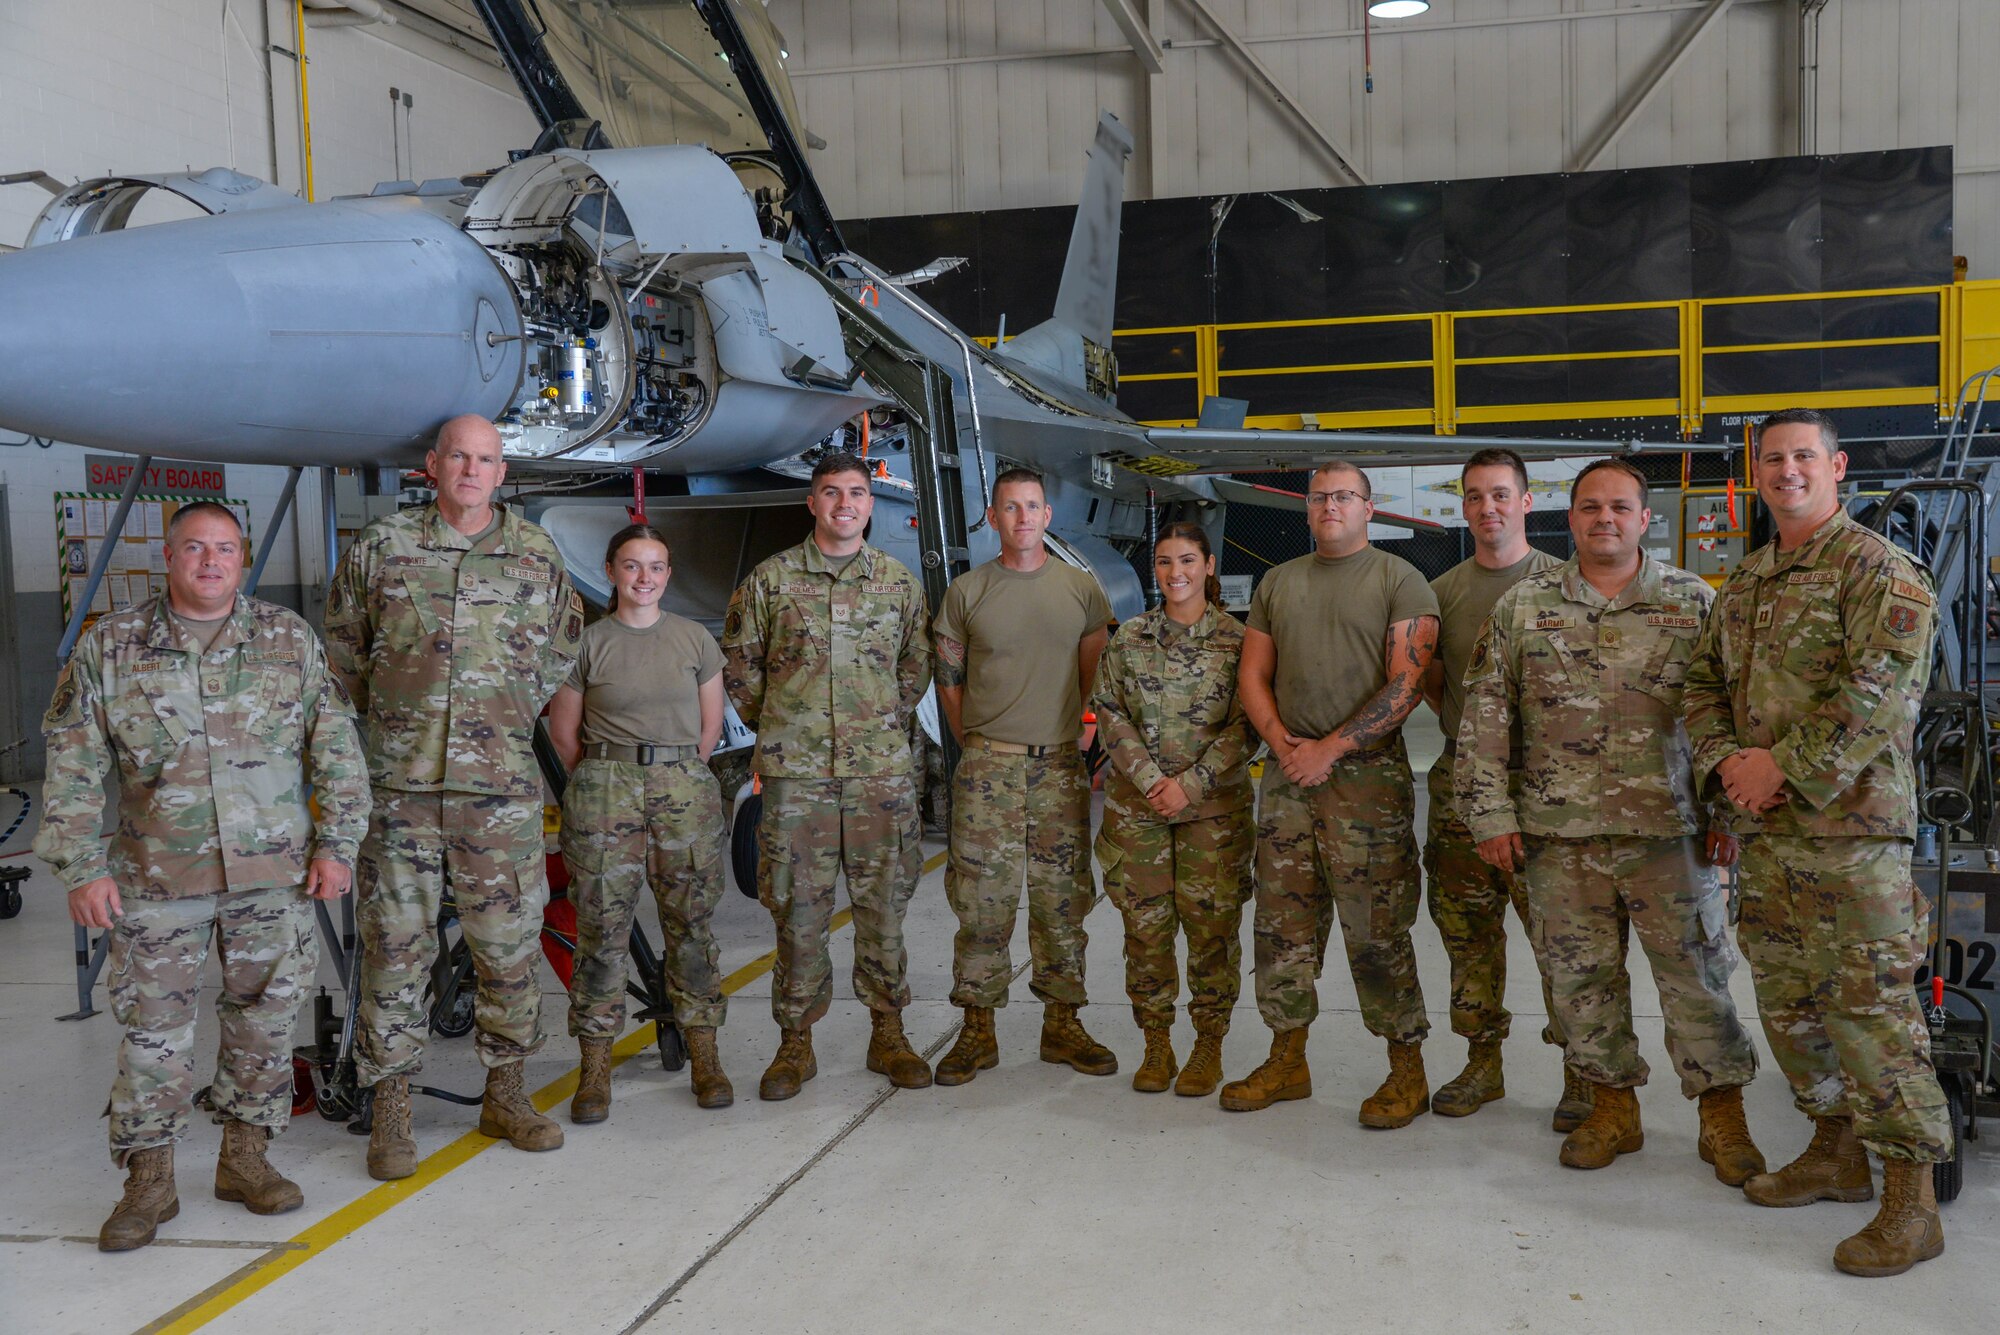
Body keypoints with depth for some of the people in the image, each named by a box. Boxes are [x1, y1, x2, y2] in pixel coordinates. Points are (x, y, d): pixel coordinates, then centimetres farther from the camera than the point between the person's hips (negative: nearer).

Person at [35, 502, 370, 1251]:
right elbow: (72, 772, 2)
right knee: (153, 1029, 3)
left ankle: (245, 1159, 22)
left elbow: (337, 750, 4)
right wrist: (80, 868, -4)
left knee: (264, 1020, 7)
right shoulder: (109, 648, 2)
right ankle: (149, 1182, 16)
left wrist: (336, 845, -2)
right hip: (156, 881, -1)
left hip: (275, 877, 1)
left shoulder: (290, 640, 4)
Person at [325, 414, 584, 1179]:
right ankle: (391, 1109, 14)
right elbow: (342, 644, 14)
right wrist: (386, 717, 12)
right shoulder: (382, 547, 3)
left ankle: (505, 1095, 21)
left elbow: (561, 647, 19)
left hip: (502, 785, 1)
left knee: (510, 942, 6)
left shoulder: (535, 555, 6)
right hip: (399, 781, -1)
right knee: (396, 943, 3)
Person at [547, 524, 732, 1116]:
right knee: (602, 929, -2)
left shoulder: (696, 639, 8)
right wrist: (605, 782, 10)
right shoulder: (587, 643, 3)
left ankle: (703, 1056, 12)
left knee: (690, 926, 3)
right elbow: (563, 730, 8)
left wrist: (678, 777, 12)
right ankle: (595, 1065, 7)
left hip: (685, 792, 1)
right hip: (604, 795, -1)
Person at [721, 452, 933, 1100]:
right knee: (798, 908, 2)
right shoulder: (770, 579, 3)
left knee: (883, 906, 6)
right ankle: (795, 1042, 14)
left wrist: (886, 724, 12)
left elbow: (916, 665, 18)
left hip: (882, 771, 1)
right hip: (795, 773, -1)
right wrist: (777, 729, 8)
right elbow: (738, 663, 10)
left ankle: (887, 1034, 19)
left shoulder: (901, 581, 8)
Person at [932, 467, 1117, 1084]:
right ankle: (977, 1031, 9)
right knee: (982, 899, -1)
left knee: (1062, 899, 5)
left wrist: (1064, 734, 9)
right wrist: (978, 745, 6)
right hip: (988, 766, -1)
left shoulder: (1081, 588, 7)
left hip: (1061, 764, 1)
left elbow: (1093, 677, 12)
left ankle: (1062, 1024, 17)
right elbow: (948, 680, 8)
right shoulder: (966, 591, 4)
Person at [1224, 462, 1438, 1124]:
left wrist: (1331, 748, -14)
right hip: (1288, 772, 5)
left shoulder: (1399, 580, -1)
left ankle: (1407, 1071, 11)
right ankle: (1287, 1062, 21)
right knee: (1282, 925, 8)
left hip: (1368, 774, -5)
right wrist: (1281, 741, -4)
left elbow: (1408, 682, -10)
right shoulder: (1277, 583, 15)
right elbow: (1253, 674, 15)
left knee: (1376, 932, -3)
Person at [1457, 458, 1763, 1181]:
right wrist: (1490, 813, -2)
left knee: (1695, 972, 3)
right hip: (1558, 832, 1)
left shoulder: (1693, 600, 4)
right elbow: (1484, 715, 4)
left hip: (1670, 829, -1)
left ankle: (1723, 1116, 18)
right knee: (1581, 976, 9)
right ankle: (1613, 1108, 25)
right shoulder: (1523, 606, 5)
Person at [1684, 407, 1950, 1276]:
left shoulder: (1878, 570, -8)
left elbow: (1881, 692, -18)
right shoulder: (1743, 581, 16)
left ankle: (1911, 1202, 3)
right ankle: (1836, 1153, 31)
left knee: (1871, 1007, -6)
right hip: (1764, 829, 8)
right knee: (1787, 999, 15)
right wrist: (1725, 761, -2)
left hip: (1853, 823, -8)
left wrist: (1784, 765, -18)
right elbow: (1705, 681, 17)